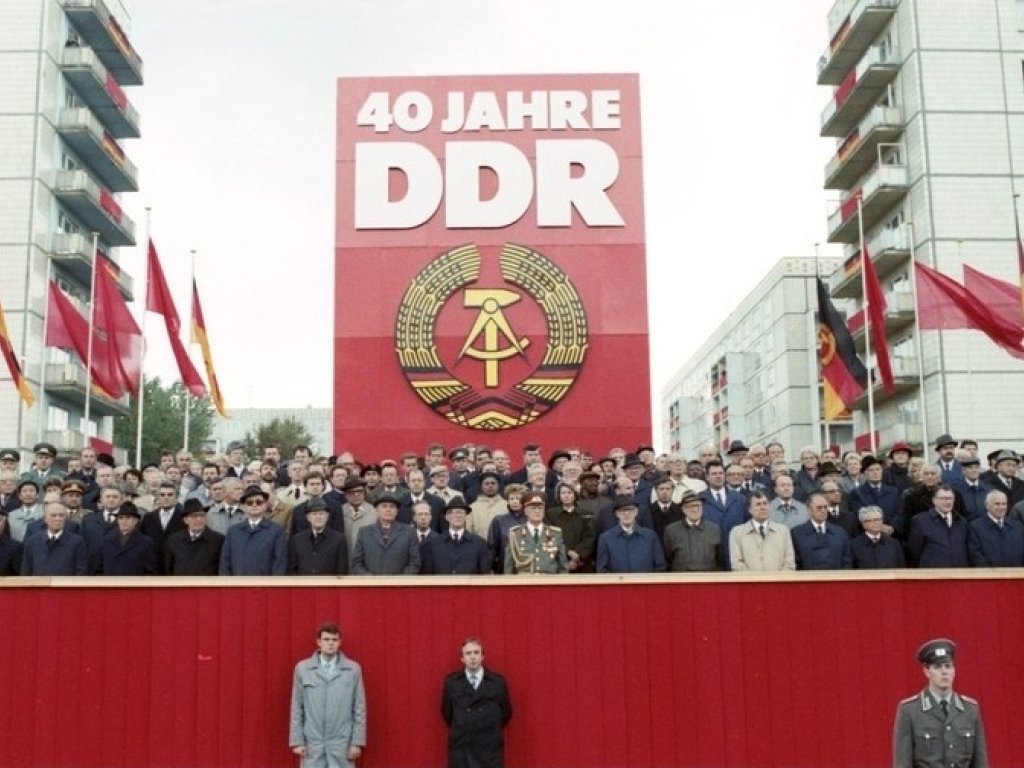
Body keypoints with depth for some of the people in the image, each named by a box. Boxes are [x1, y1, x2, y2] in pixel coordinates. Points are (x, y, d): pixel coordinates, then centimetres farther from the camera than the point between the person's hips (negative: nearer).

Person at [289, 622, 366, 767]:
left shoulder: (353, 669, 1)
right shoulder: (302, 668, 2)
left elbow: (359, 709, 2)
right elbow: (296, 709, 4)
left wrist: (357, 742, -2)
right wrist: (297, 741, -1)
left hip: (342, 744, 0)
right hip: (312, 743, 0)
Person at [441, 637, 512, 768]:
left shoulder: (498, 682, 1)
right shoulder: (451, 682, 3)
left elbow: (506, 713, 10)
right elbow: (446, 712, 13)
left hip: (489, 749, 0)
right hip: (460, 749, 0)